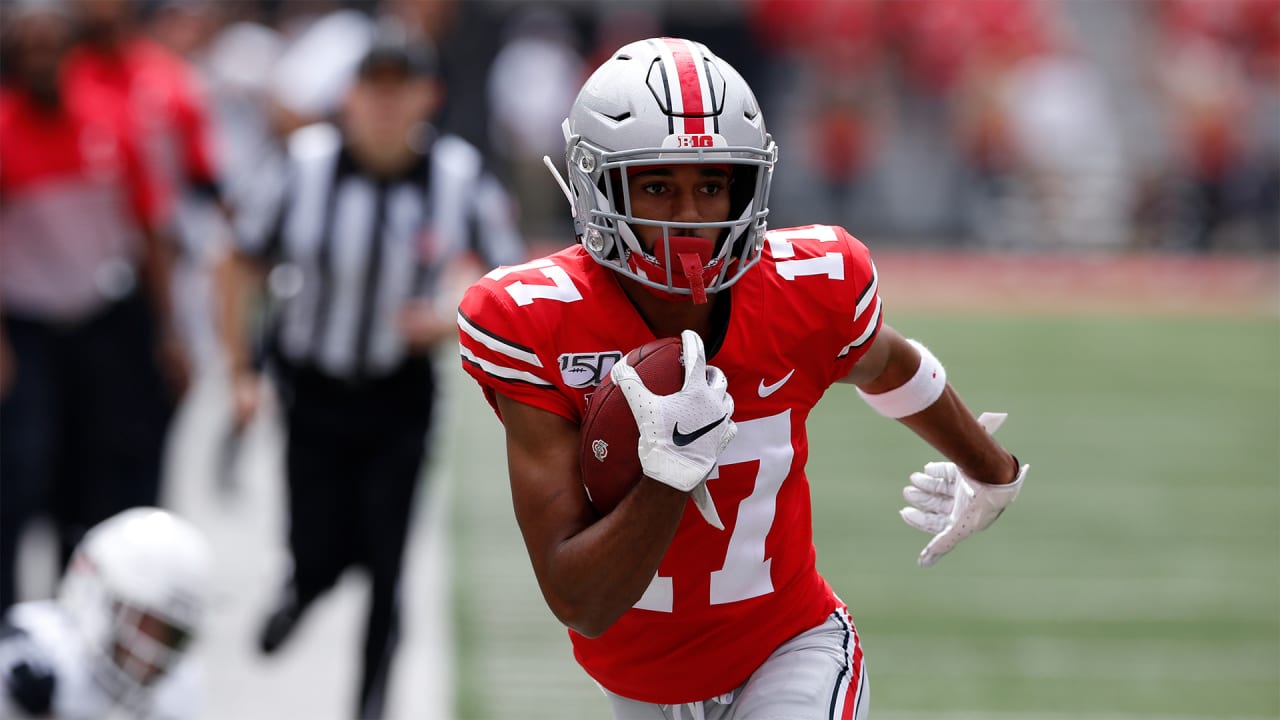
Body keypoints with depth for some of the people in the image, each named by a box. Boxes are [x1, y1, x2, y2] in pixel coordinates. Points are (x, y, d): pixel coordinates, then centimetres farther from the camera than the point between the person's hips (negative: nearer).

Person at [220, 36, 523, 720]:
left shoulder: (459, 177, -13)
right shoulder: (307, 164, -14)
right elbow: (246, 262, -1)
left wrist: (455, 318, -19)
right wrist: (240, 369, -3)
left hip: (398, 398, 0)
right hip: (313, 387, 0)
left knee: (384, 567, -4)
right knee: (321, 556, 0)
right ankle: (299, 592, 37)